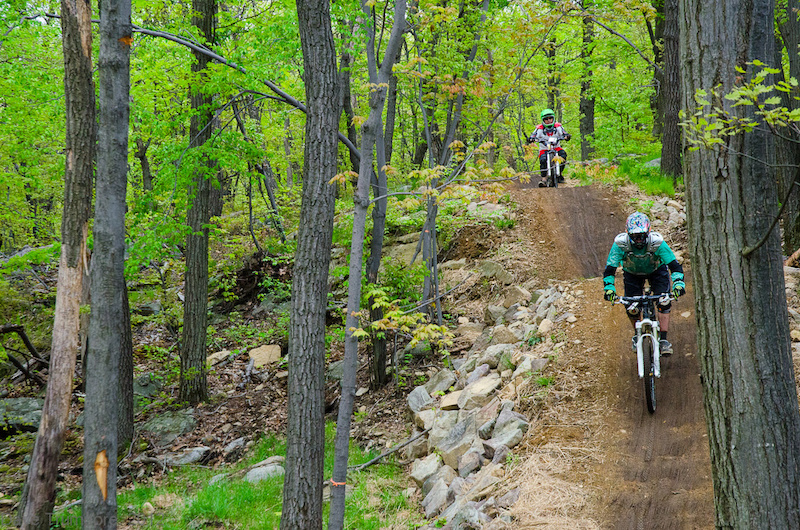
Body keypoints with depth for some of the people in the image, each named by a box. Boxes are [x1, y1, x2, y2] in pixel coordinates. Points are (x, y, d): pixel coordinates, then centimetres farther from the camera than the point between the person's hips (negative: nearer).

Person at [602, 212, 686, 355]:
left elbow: (675, 265, -34)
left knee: (664, 302, -21)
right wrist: (609, 288, -45)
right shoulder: (620, 244, -35)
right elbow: (609, 269, -30)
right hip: (632, 273, 1)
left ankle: (663, 339, -11)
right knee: (632, 309, -9)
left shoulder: (657, 242, -36)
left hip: (656, 271, -1)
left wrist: (678, 283, -49)